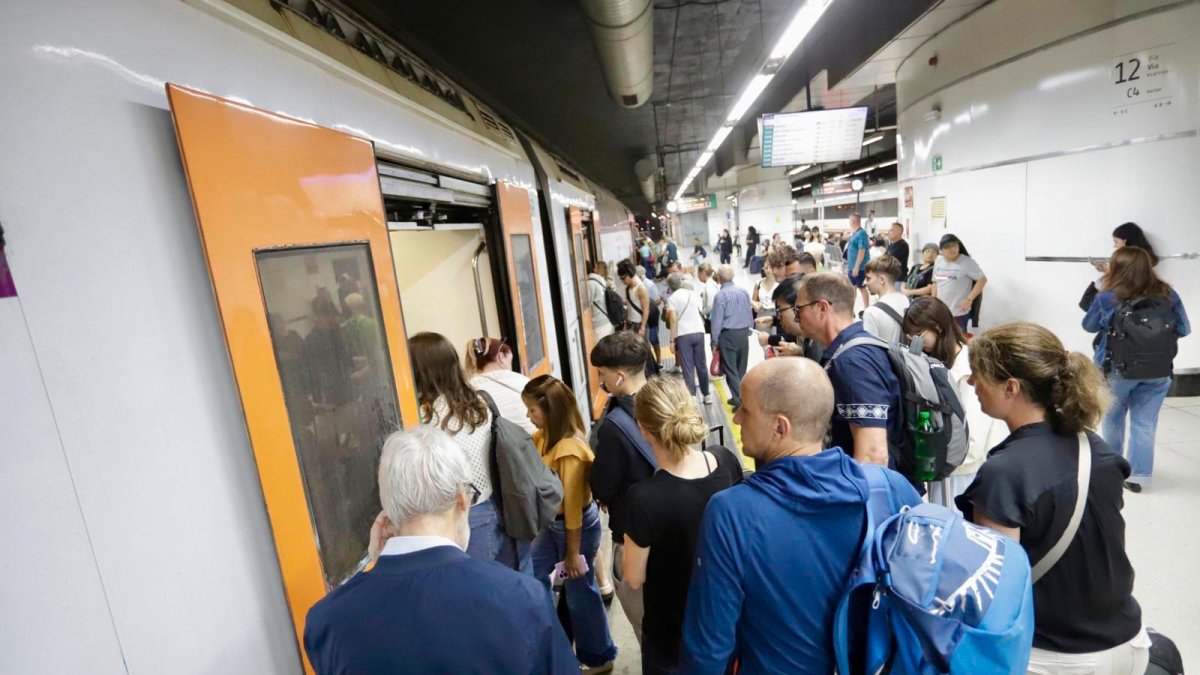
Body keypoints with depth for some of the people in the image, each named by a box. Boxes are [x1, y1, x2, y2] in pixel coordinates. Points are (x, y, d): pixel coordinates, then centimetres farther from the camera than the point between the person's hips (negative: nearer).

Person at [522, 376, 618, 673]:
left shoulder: (569, 450, -30)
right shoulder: (547, 436, -4)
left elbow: (573, 505, -24)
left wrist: (574, 553, -17)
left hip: (577, 526, -9)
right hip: (553, 522, 9)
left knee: (580, 592, 10)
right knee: (531, 574, 20)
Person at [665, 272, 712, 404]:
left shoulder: (672, 298, -2)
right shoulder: (695, 294, 12)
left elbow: (673, 319, -11)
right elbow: (702, 313, 16)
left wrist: (672, 340, -9)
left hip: (683, 335, -4)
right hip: (699, 332, 4)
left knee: (688, 368, 1)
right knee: (701, 365, 15)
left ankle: (692, 398, 2)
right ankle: (706, 394, 23)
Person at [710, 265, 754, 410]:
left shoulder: (720, 295, -14)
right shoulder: (743, 291, 2)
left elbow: (717, 320, -13)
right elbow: (750, 313, 8)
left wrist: (715, 341, -6)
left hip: (728, 334, -6)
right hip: (744, 333, 6)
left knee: (731, 369, 0)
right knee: (741, 368, 16)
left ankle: (739, 401, -5)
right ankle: (739, 397, 26)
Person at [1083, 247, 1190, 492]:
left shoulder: (1107, 298, -12)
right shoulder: (1168, 294, -3)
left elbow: (1089, 326, 4)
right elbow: (1184, 329, 6)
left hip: (1117, 371, -2)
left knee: (1113, 419, 19)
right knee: (1145, 424, 7)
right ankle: (1139, 475, 7)